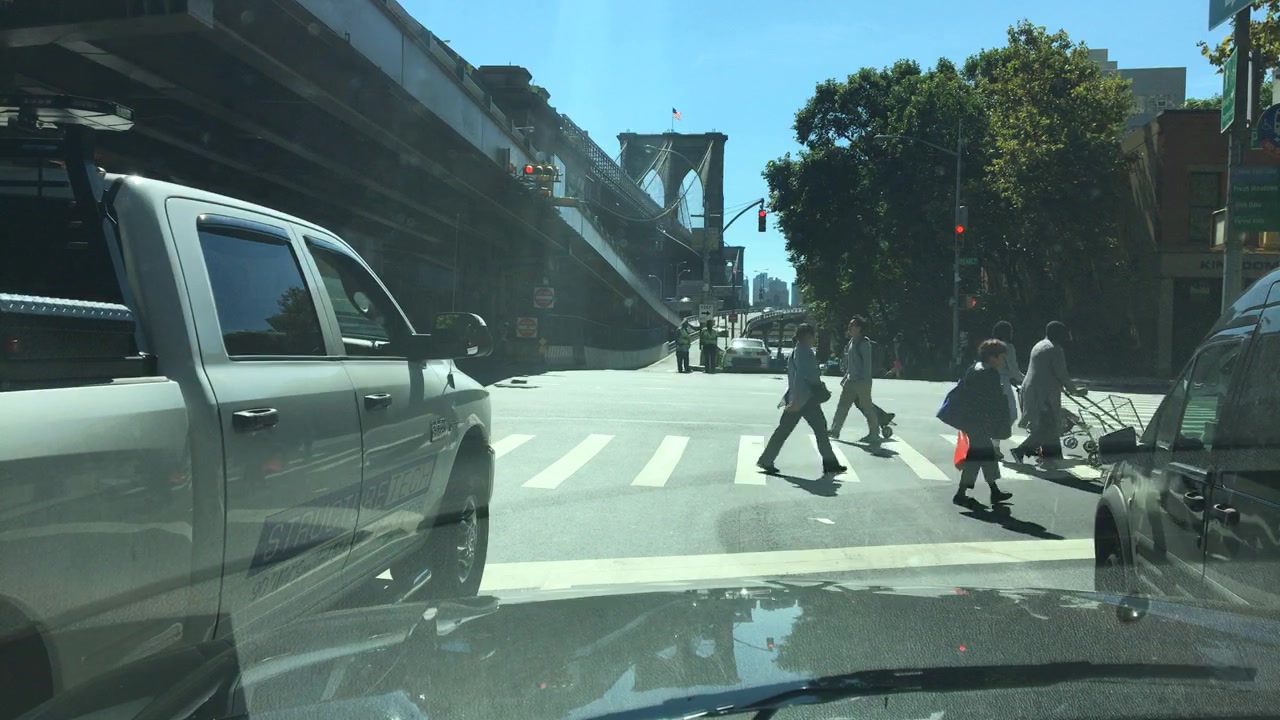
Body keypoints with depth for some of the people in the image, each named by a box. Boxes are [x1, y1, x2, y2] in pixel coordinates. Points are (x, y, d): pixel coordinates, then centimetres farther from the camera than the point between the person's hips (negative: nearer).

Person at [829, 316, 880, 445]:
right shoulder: (851, 342, 13)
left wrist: (865, 381, -20)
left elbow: (867, 363, -17)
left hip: (861, 382, -9)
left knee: (867, 408, 0)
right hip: (851, 381, 9)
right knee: (842, 405, 8)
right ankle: (834, 431, 13)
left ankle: (874, 434, 11)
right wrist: (845, 378, 19)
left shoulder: (864, 343, -13)